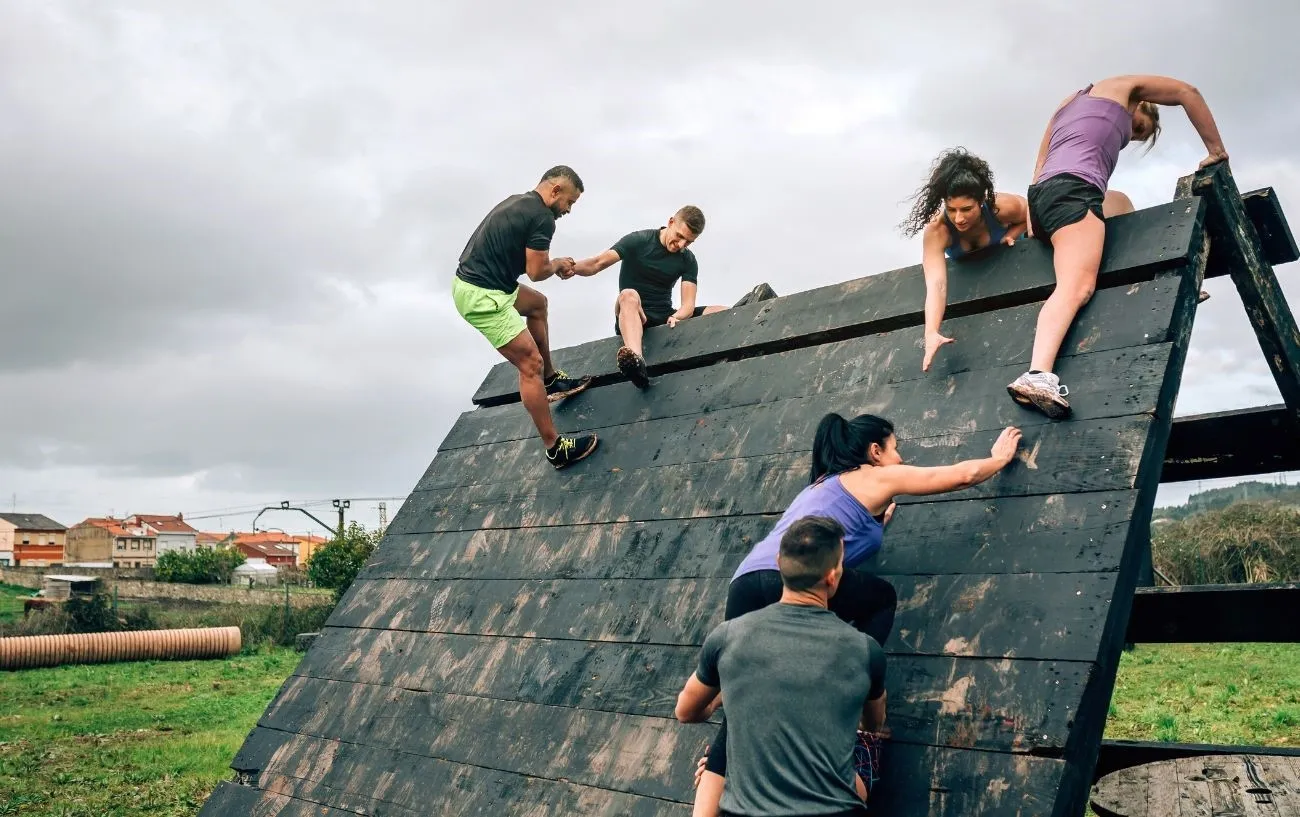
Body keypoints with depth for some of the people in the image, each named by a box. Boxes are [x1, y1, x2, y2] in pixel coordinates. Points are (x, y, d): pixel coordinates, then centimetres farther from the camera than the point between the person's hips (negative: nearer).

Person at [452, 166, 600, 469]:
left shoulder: (518, 202, 16)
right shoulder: (542, 216, -13)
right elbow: (536, 271, -12)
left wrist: (552, 263, 14)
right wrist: (557, 264, 8)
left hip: (470, 282, 10)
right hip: (482, 297, -10)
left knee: (537, 304, 31)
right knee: (531, 364, -9)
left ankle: (550, 379, 37)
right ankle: (555, 448, -5)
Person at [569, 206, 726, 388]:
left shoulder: (688, 260, 7)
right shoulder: (639, 241, -3)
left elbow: (688, 305, -5)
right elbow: (598, 264, -15)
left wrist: (676, 317, -30)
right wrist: (571, 267, -37)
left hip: (666, 317, 4)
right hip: (634, 317, -4)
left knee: (726, 314, -14)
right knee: (629, 295, -40)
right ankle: (636, 360, -67)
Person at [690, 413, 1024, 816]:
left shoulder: (822, 484, 38)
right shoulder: (879, 477, 19)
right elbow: (964, 474, 28)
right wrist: (1000, 456, 46)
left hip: (745, 584, 7)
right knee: (883, 598, 22)